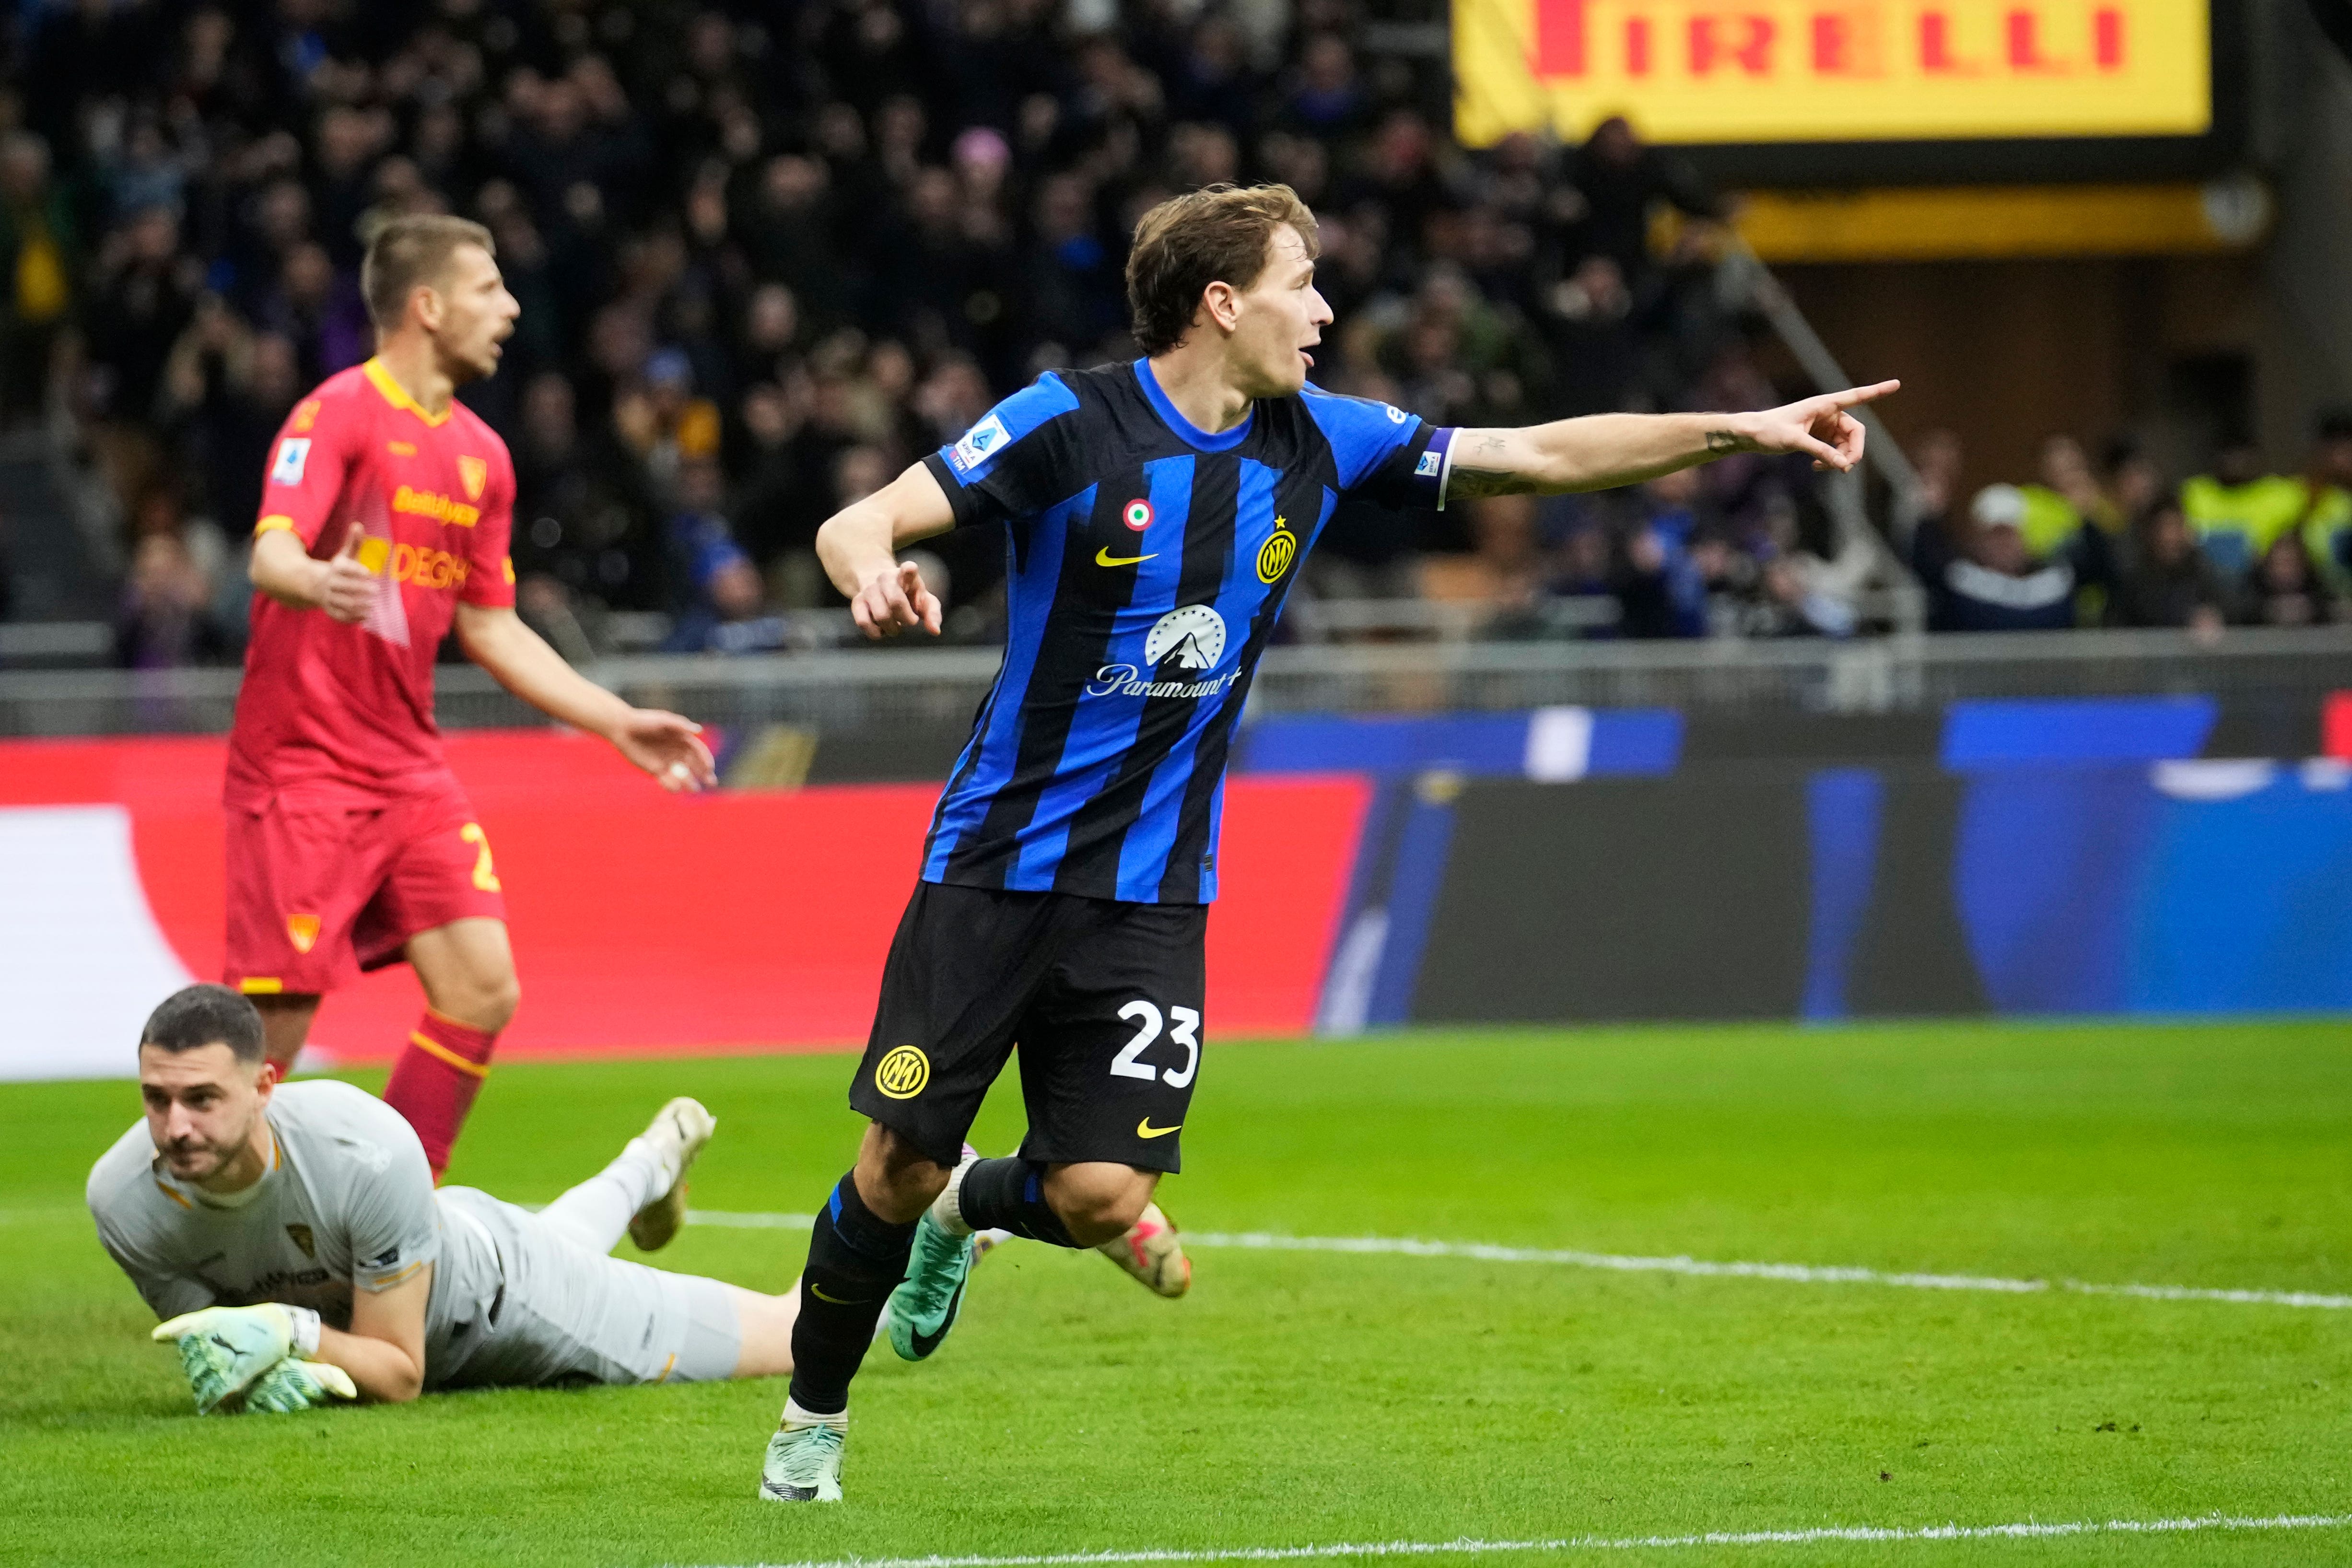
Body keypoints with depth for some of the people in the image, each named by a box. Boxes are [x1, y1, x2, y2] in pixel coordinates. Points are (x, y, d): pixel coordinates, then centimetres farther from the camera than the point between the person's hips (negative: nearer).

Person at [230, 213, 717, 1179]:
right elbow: (271, 553, -25)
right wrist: (318, 580, -49)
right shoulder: (339, 416, -10)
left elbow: (490, 628, 21)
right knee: (274, 1023, -9)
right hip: (303, 769, -7)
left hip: (411, 772, 7)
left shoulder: (480, 456, 13)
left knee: (483, 993, -4)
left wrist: (620, 723, 17)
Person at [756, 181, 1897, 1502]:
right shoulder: (1072, 425, -12)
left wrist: (1745, 429, 3)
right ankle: (814, 1416, 22)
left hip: (1151, 896, 4)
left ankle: (970, 1209, 27)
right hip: (998, 866, -4)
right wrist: (873, 570, -39)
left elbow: (1543, 454, 8)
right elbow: (859, 523, -15)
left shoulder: (1321, 442, 2)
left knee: (1102, 1197, -9)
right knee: (898, 1168, -4)